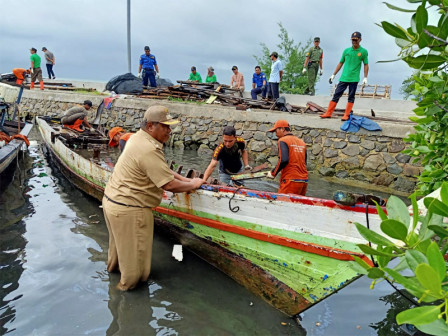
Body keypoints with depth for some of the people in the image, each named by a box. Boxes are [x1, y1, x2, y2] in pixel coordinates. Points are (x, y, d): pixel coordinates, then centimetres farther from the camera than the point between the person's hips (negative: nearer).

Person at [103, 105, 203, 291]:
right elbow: (169, 185, -26)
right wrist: (193, 184, -9)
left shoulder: (138, 137, 6)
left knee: (119, 241, 33)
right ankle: (128, 283, 31)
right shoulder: (149, 150, -28)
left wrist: (184, 179, 6)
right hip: (128, 210, -10)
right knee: (134, 250, 11)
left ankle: (114, 266, 57)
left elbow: (162, 170, 13)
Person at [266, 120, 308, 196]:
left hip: (291, 181, -8)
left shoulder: (283, 140, -5)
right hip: (304, 181, 8)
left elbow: (283, 160, -18)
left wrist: (273, 173, -8)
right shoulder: (302, 142, 18)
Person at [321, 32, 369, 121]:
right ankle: (328, 113, 4)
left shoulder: (363, 52, 2)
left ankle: (346, 115, 7)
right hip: (343, 78, 2)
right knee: (336, 95, 1)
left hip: (354, 79, -2)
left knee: (351, 97, 2)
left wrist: (365, 78, -3)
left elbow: (366, 65, 5)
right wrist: (333, 75, 13)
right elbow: (340, 63, 15)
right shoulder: (346, 50, 9)